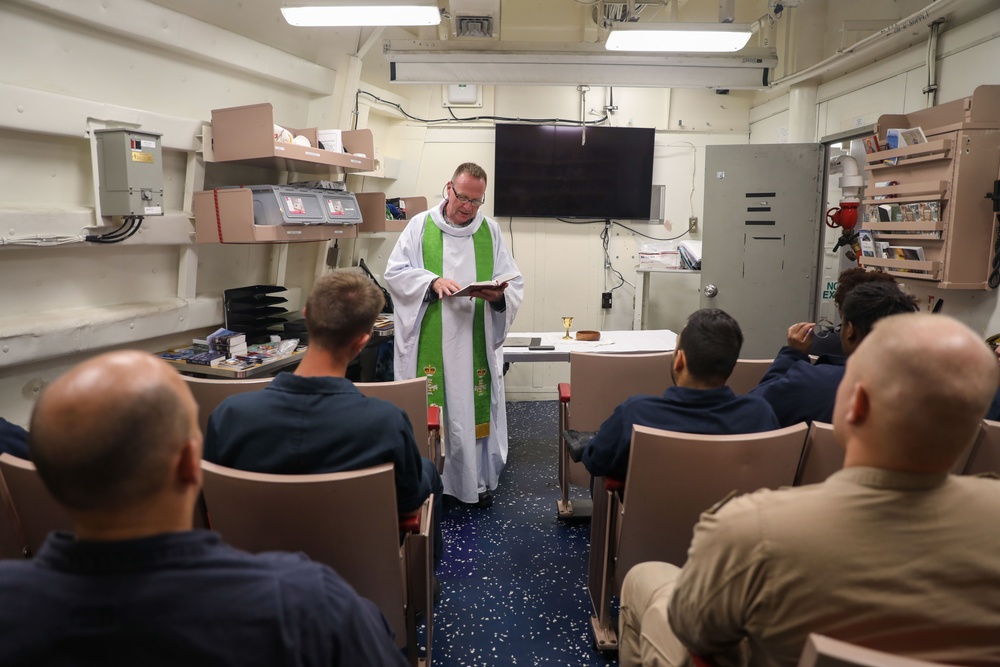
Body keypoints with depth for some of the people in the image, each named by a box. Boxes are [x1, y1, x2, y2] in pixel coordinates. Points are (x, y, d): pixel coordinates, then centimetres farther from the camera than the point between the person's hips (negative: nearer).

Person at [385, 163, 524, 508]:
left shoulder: (491, 231, 8)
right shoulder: (420, 225, 4)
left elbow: (515, 284, 6)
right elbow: (395, 272, -2)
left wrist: (499, 295, -17)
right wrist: (433, 282, -18)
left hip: (477, 344, 2)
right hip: (430, 344, -1)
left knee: (475, 409, 7)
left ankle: (478, 480, 22)